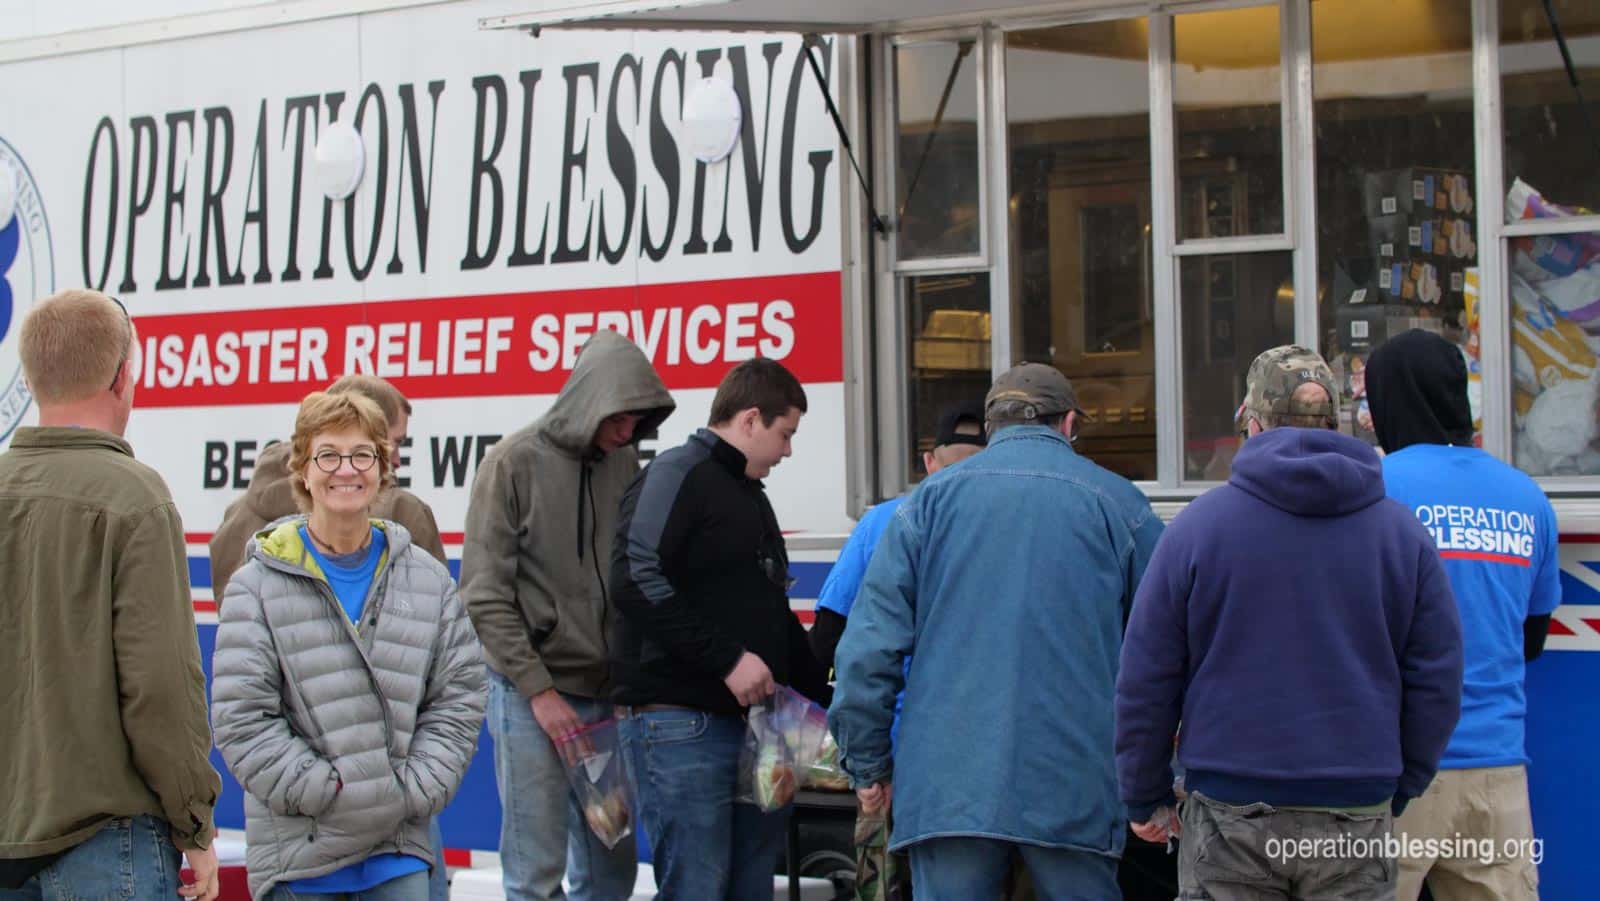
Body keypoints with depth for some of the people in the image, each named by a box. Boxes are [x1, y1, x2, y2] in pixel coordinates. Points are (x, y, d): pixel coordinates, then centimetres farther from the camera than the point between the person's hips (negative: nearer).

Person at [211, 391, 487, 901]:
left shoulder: (428, 581, 8)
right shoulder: (259, 585, -2)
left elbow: (459, 696, 7)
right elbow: (240, 716, -8)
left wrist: (414, 791, -6)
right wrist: (323, 791, -14)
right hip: (299, 857, -2)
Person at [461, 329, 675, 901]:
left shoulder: (625, 463, 7)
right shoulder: (515, 463, -8)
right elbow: (485, 596, -9)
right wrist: (539, 690, -12)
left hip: (608, 695, 5)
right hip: (532, 696, -5)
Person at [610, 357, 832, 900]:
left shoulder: (749, 494, 24)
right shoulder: (678, 475, -7)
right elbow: (637, 582, -21)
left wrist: (825, 692, 29)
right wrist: (727, 658, -21)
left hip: (755, 721, 10)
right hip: (683, 724, -9)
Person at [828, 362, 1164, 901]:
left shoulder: (932, 499, 8)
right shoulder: (1118, 504, 7)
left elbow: (869, 645, 3)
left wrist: (867, 764, 9)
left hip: (950, 786, 0)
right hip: (1075, 795, 0)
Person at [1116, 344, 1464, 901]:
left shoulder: (1199, 524, -1)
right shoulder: (1402, 531, 5)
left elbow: (1146, 678, 0)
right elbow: (1436, 681, 7)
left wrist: (1145, 797, 9)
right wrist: (1399, 791, 17)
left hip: (1230, 814, -1)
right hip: (1357, 813, 2)